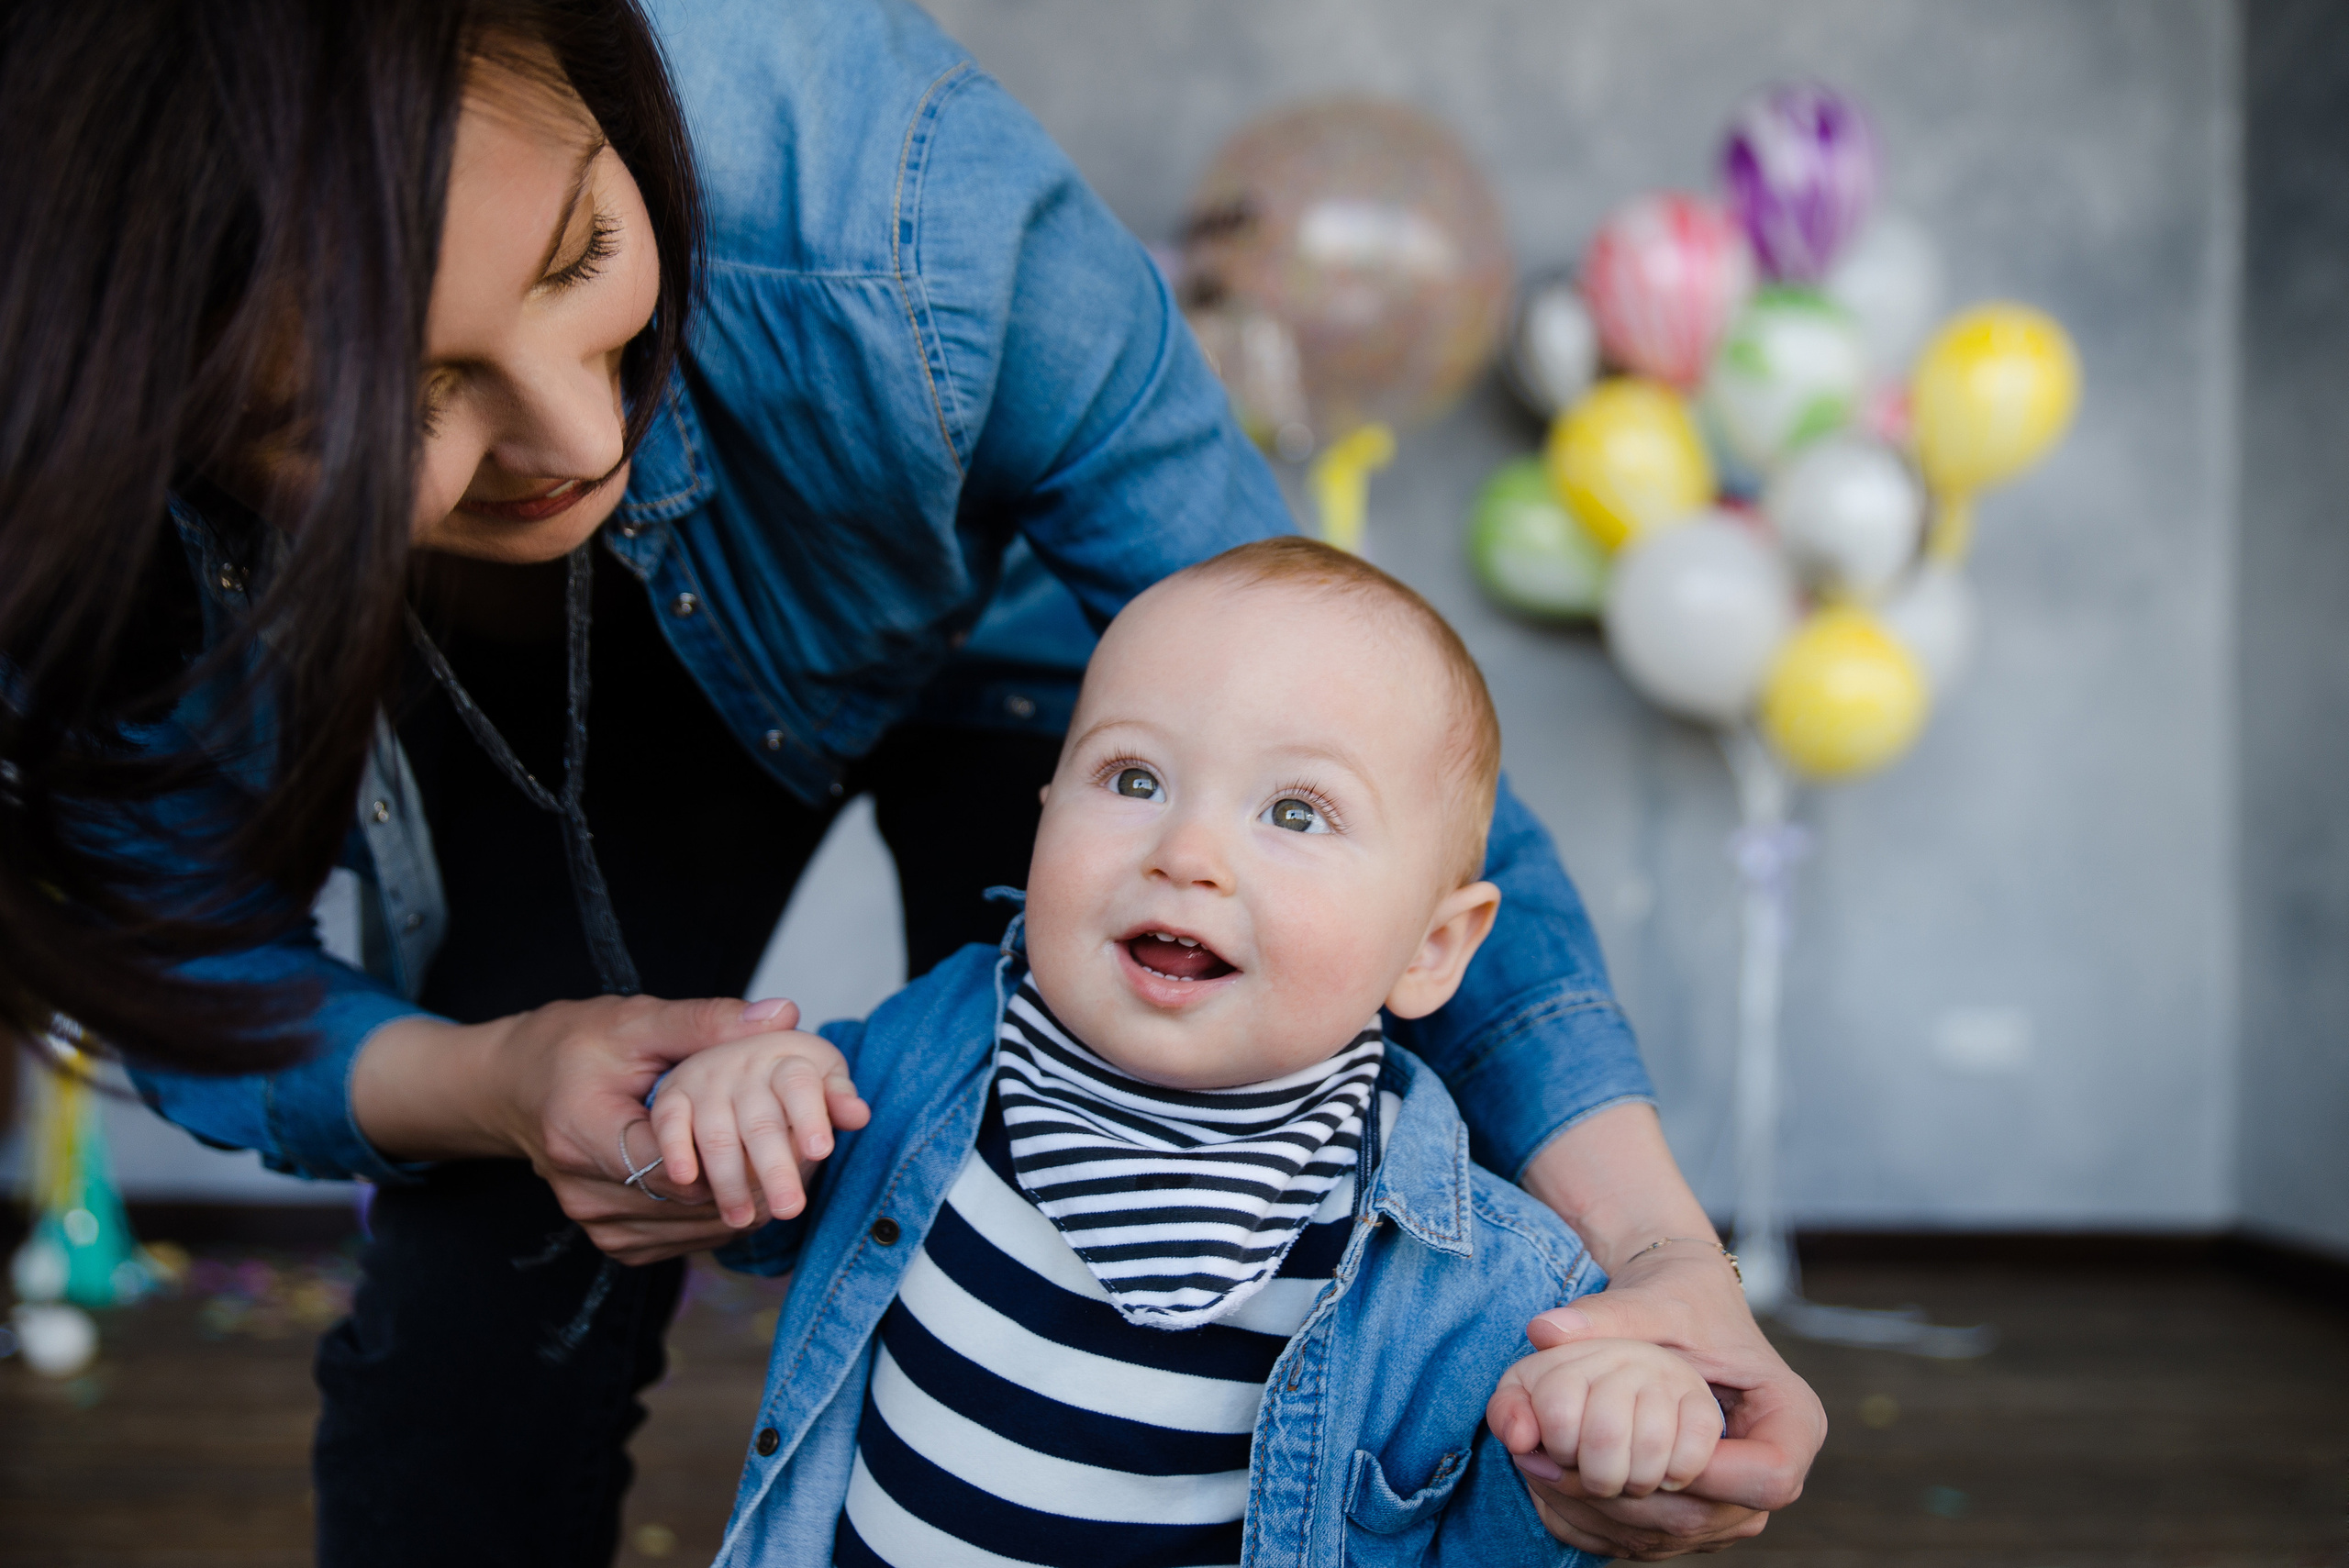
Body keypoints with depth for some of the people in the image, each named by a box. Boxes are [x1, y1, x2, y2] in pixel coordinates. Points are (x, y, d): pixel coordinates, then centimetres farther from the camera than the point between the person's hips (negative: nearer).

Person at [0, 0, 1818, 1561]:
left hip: (1014, 647, -1)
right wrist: (490, 1086, -40)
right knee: (465, 1341, -8)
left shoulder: (887, 202, -43)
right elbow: (186, 969, -17)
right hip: (568, 707, 1)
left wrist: (1648, 1241, -41)